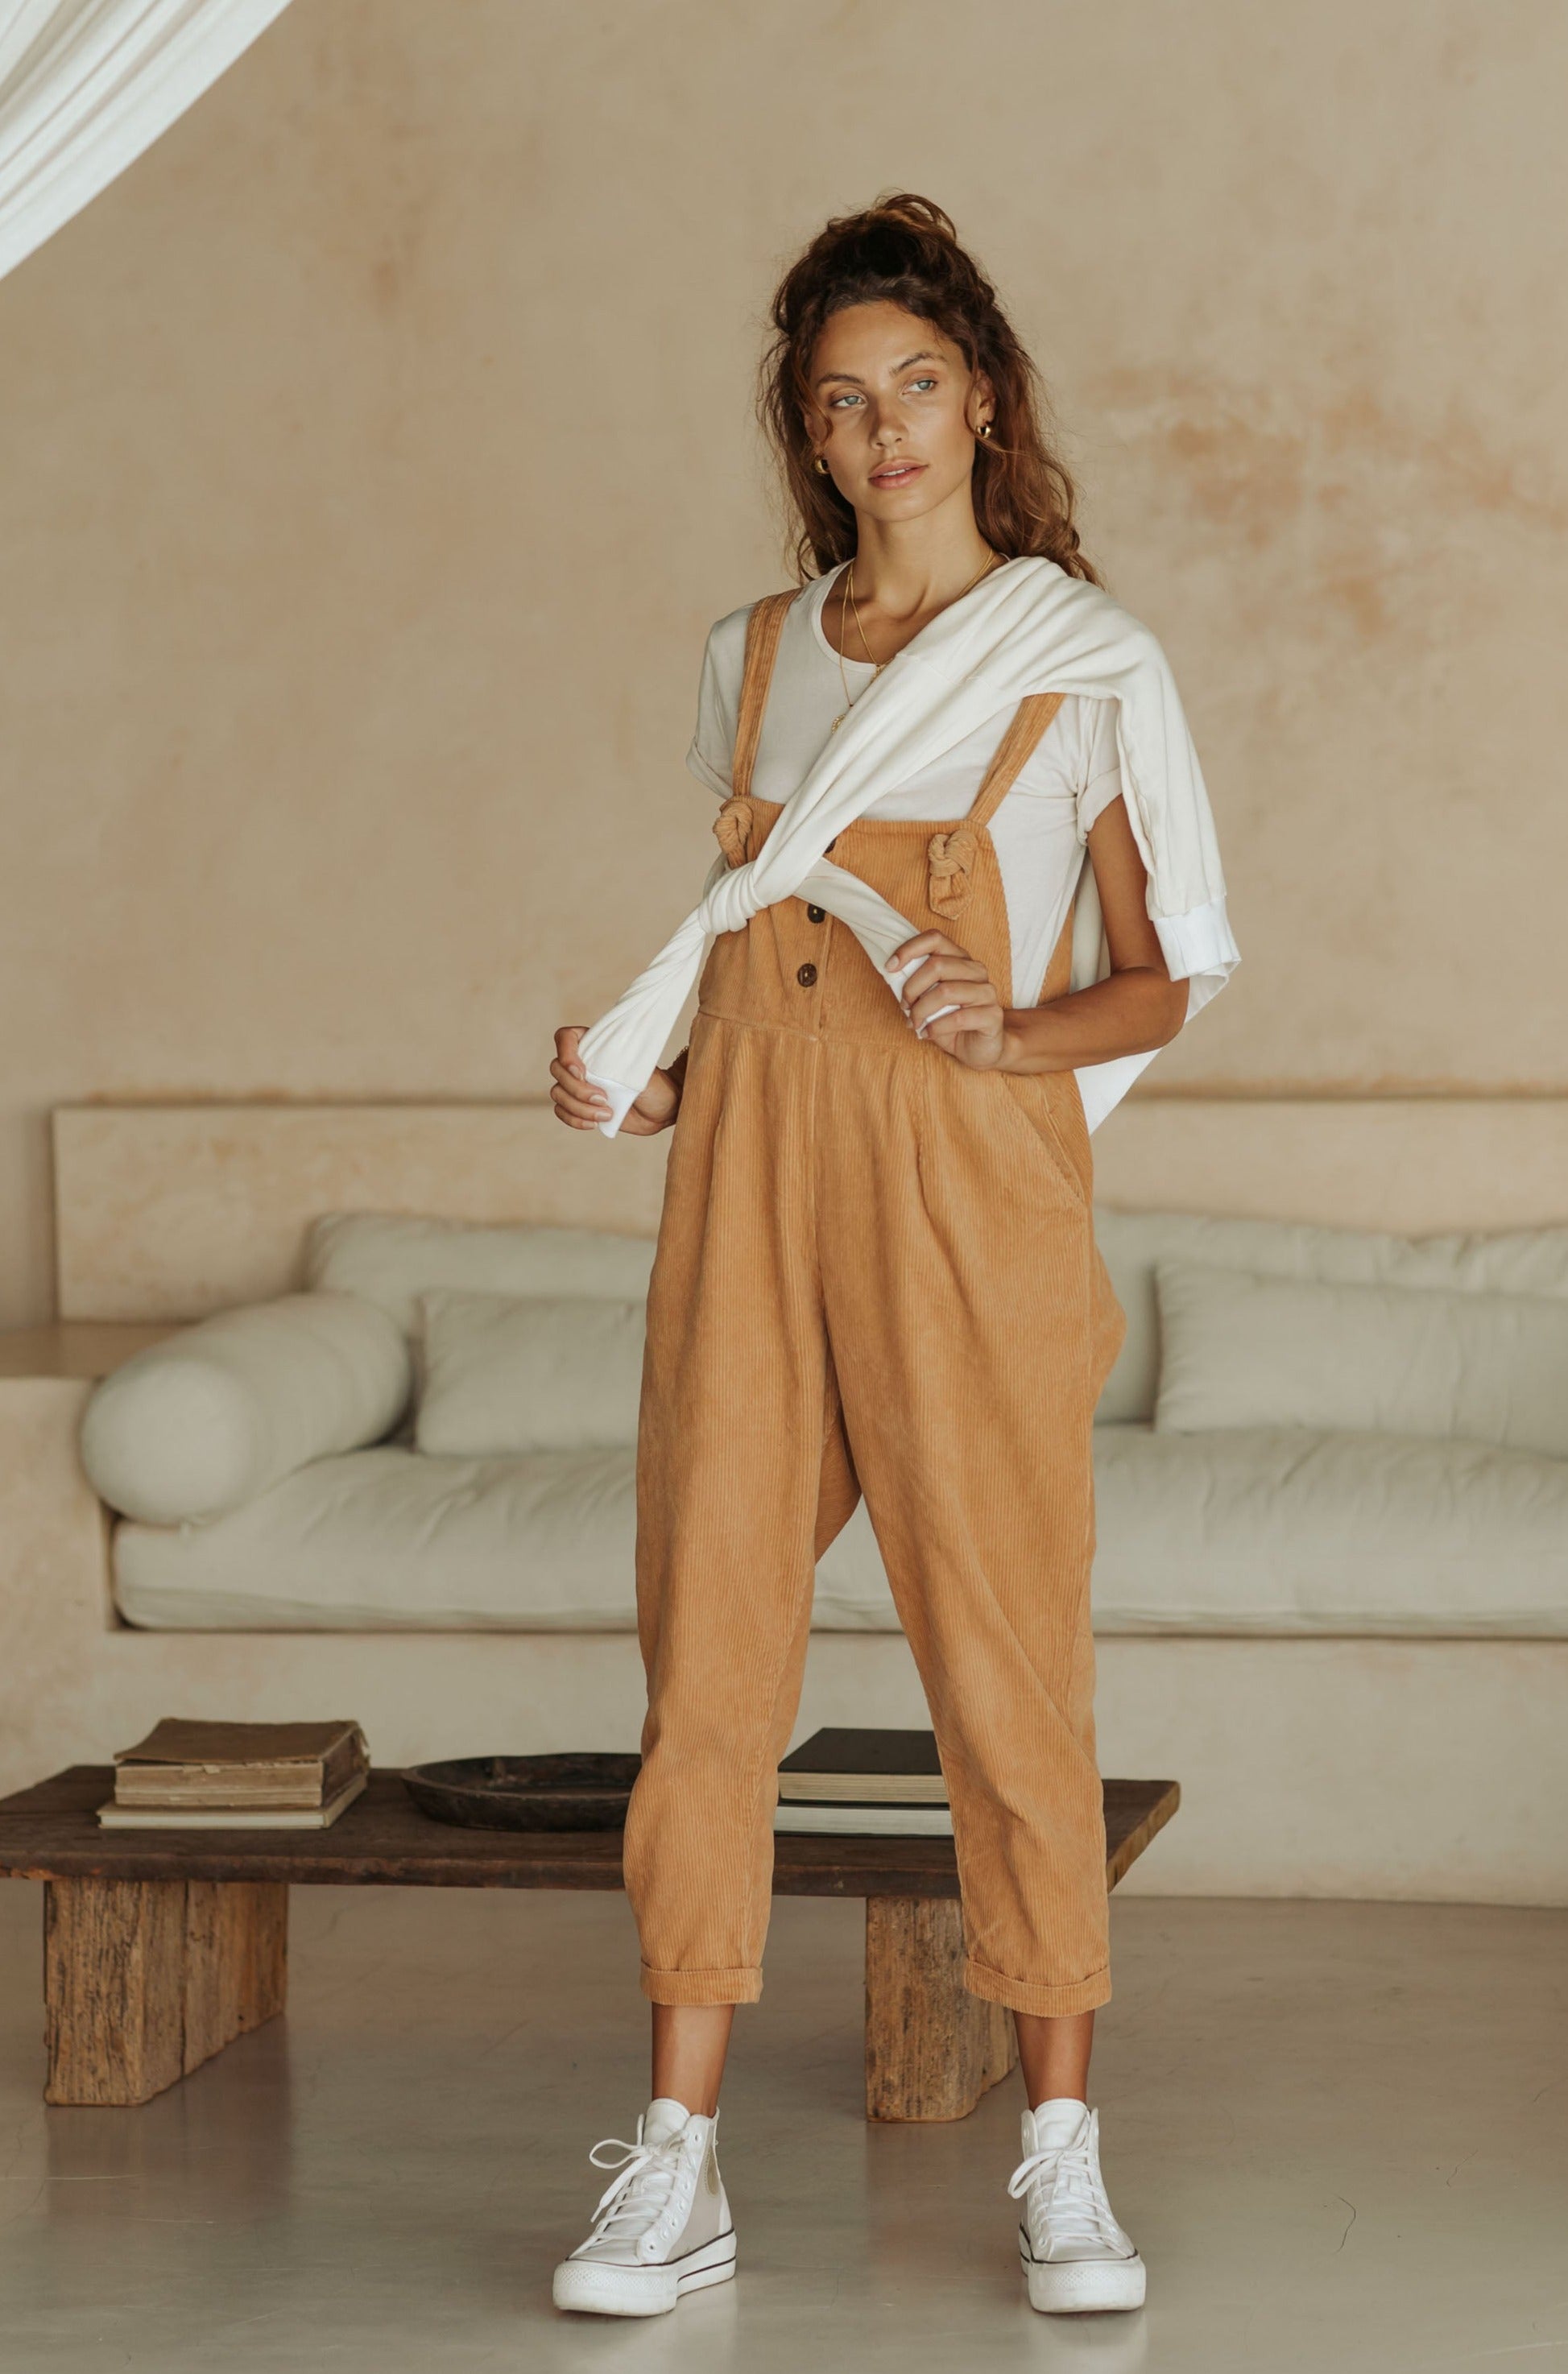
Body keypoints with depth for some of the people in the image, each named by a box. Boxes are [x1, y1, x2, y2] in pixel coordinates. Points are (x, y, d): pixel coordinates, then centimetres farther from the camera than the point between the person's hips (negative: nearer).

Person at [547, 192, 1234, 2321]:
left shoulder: (1085, 658, 2)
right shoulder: (754, 659, 14)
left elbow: (1166, 978, 3)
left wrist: (1016, 1031, -15)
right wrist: (638, 1089, 3)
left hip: (968, 1189, -4)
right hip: (749, 1179, 4)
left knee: (1007, 1656, -2)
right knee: (709, 1654, 0)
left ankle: (1062, 2162, 10)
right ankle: (677, 2170, 5)